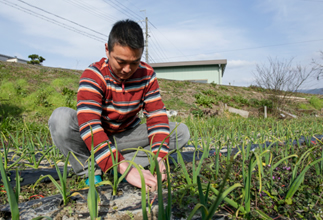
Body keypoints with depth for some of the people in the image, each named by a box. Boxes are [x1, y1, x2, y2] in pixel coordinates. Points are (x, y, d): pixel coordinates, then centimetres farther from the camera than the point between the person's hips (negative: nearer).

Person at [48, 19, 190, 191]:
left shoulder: (147, 76, -12)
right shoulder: (94, 75, -24)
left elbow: (157, 116, -15)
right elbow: (89, 125, -37)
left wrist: (158, 157, -31)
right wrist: (125, 169, -48)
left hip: (126, 135, 4)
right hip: (93, 139, -3)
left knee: (181, 132, -12)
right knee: (61, 117, -33)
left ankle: (129, 161, -19)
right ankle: (92, 170, -16)